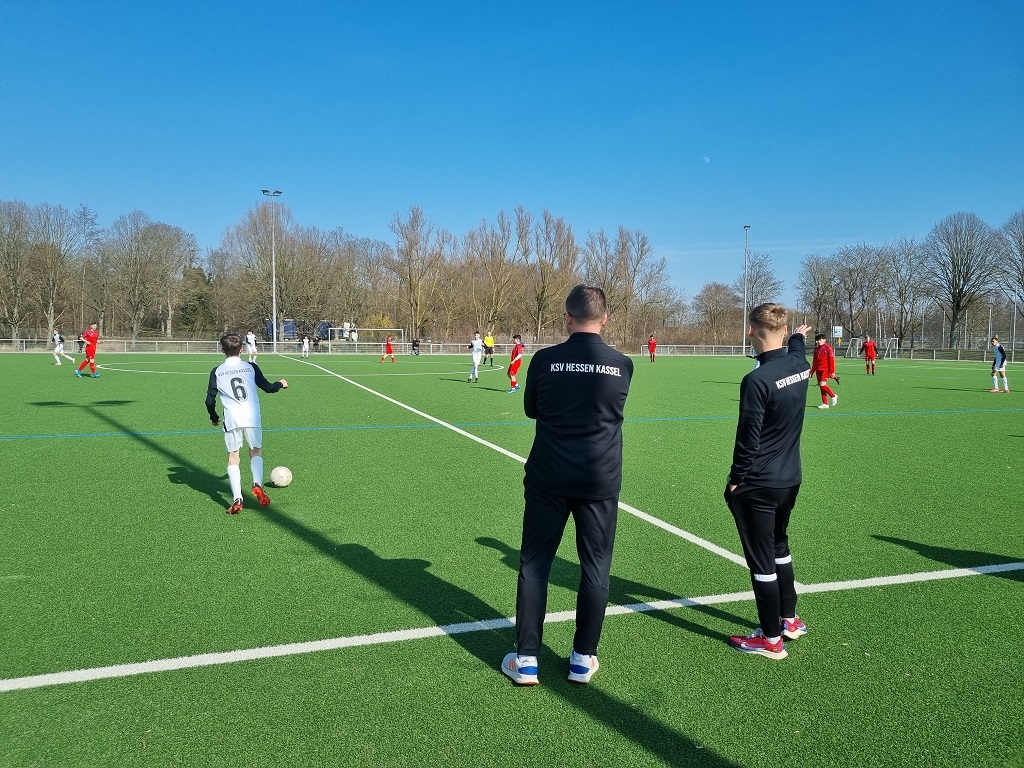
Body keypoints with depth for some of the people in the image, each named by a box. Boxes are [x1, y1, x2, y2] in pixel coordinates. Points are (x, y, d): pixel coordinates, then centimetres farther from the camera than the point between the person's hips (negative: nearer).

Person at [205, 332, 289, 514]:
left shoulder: (217, 372, 6)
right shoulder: (251, 367, 7)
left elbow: (210, 400, 6)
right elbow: (267, 387, 13)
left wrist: (214, 418, 24)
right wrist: (280, 384, 34)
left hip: (231, 420, 0)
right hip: (252, 418, 1)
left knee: (233, 457, 8)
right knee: (256, 451, 18)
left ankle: (237, 499, -3)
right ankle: (257, 484, -7)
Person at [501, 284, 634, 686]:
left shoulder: (545, 360, -7)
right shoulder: (622, 365, -3)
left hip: (548, 479, -1)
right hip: (600, 482, 1)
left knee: (534, 564, 9)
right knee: (595, 568, 12)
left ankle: (525, 660, 14)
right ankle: (583, 659, 21)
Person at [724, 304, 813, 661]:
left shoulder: (757, 380, -23)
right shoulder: (799, 363, -1)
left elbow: (748, 439, -20)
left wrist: (735, 480, -8)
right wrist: (798, 337, 47)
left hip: (758, 485, -8)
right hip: (791, 479, 8)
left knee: (761, 561, 4)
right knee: (779, 547, 25)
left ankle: (771, 639, 16)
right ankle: (789, 620, 38)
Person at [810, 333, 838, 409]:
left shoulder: (828, 347, -6)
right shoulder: (816, 349, 12)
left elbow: (831, 360, -8)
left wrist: (832, 371, -12)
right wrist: (812, 371, 19)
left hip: (825, 370, -7)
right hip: (818, 370, 7)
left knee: (822, 384, -18)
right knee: (821, 387, 6)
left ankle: (833, 396, 5)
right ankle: (825, 404, 11)